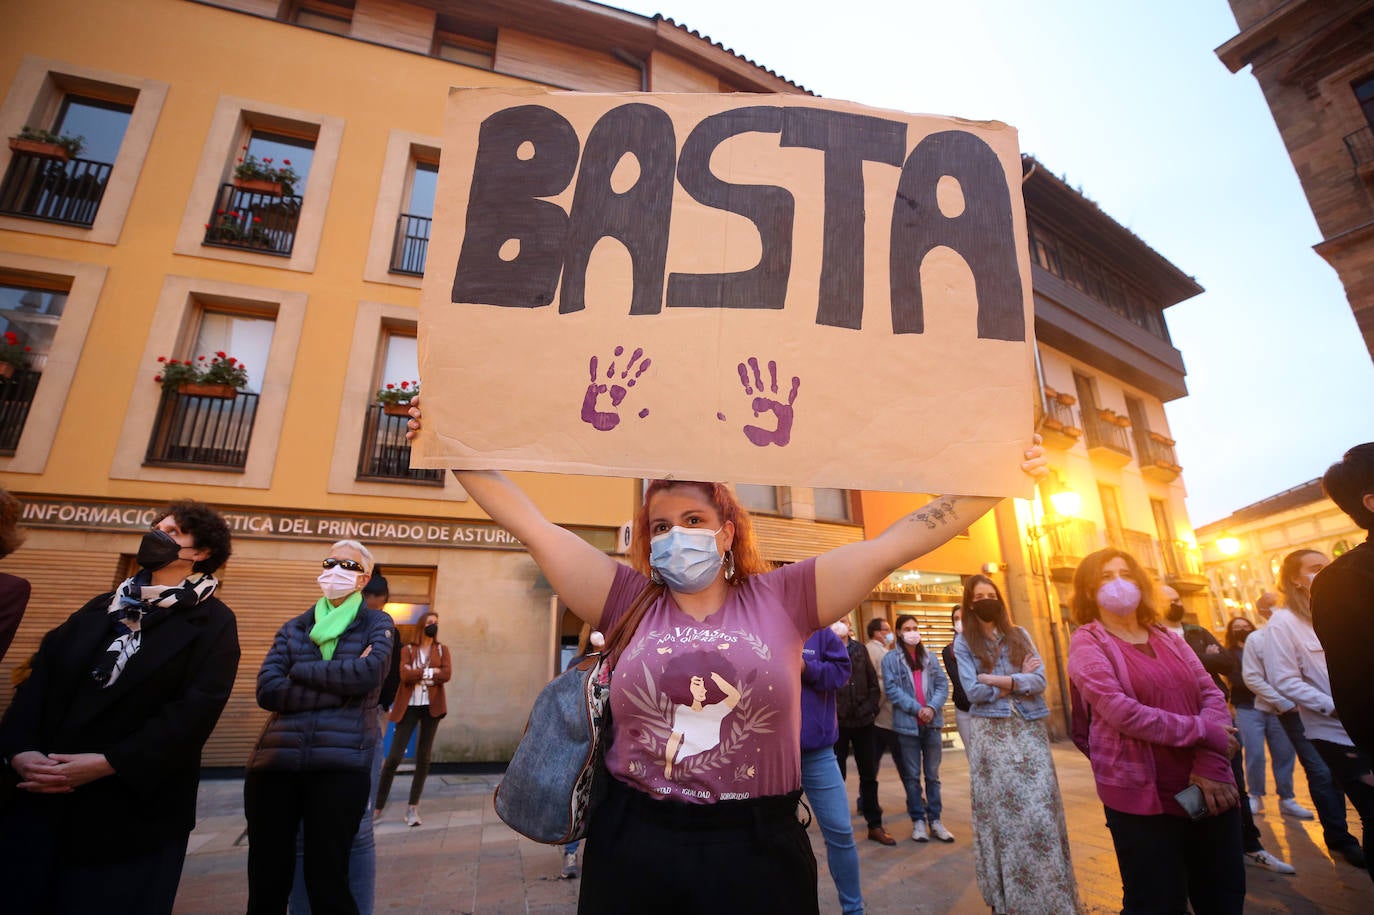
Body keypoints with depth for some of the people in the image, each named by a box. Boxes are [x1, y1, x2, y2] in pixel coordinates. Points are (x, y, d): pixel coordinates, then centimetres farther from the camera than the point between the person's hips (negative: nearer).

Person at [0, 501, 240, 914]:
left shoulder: (213, 623, -6)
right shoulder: (103, 607, 15)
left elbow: (195, 711, -15)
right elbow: (40, 677, 6)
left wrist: (108, 763, -20)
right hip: (41, 796, 5)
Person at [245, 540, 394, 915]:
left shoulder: (376, 623, 8)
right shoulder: (293, 627, 15)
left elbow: (370, 672, -12)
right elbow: (267, 691, 0)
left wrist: (300, 670, -2)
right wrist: (343, 684, -9)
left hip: (341, 763, -3)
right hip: (275, 759, 3)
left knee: (326, 881, -1)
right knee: (265, 883, 9)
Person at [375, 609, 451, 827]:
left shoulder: (442, 650, 9)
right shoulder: (408, 650, 6)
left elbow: (447, 674, -8)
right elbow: (405, 675, -11)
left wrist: (417, 674, -9)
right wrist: (430, 672, -11)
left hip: (431, 707, 1)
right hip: (409, 707, -1)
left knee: (423, 759, 3)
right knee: (394, 757, -3)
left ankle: (413, 807, 12)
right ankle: (378, 805, 13)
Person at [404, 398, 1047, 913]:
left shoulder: (781, 599, -4)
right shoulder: (629, 601, -2)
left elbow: (895, 544, -7)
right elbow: (529, 524, -3)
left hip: (757, 851, 0)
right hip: (633, 848, 1)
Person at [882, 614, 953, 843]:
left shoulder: (930, 657, 9)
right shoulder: (891, 659, -3)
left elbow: (943, 684, 4)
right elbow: (892, 690, -9)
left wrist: (932, 707, -12)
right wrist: (917, 709, -16)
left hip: (932, 723, 3)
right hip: (907, 724, -3)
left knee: (933, 775, 11)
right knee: (912, 776, 6)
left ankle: (935, 820, 21)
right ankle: (918, 821, 16)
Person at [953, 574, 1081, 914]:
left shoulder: (1019, 635, 8)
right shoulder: (963, 642, 1)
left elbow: (1039, 681, -3)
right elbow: (973, 692, -10)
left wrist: (996, 680, -13)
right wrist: (1018, 678, -6)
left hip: (1029, 731, 2)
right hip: (990, 735, -2)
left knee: (1040, 812, 0)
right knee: (1001, 814, 4)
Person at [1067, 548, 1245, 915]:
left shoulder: (1167, 638, 11)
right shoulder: (1086, 642, -6)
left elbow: (1212, 695, 1)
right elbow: (1122, 712, -17)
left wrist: (1211, 765, -13)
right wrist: (1201, 731, -15)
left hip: (1205, 786, 5)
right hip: (1143, 796, -5)